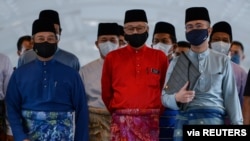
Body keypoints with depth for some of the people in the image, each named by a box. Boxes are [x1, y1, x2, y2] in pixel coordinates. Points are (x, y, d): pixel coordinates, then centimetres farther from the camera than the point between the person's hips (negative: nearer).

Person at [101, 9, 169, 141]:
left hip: (150, 121, 1)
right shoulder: (112, 57, 6)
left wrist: (156, 112, 10)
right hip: (122, 122, -1)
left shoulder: (160, 57, 7)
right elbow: (106, 92, 13)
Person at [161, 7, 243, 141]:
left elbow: (231, 96, 8)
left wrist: (237, 125, 2)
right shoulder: (177, 62, 11)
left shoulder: (223, 61, 10)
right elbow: (165, 96, 9)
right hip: (185, 121, 1)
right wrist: (176, 98, -13)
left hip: (214, 121, -1)